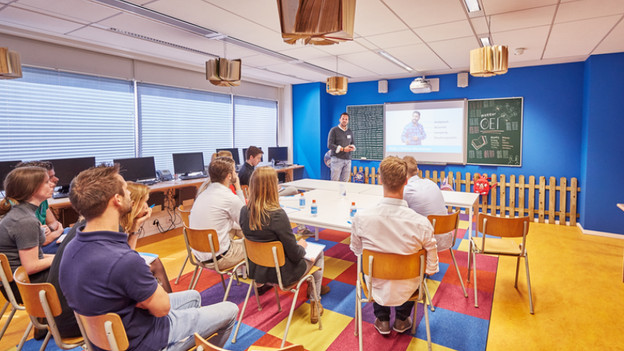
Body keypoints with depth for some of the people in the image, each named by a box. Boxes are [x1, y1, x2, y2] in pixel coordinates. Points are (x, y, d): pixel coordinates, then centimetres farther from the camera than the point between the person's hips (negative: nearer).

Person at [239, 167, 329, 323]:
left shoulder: (244, 211, -11)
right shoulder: (277, 215, -30)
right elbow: (295, 255, -22)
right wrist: (301, 246, 0)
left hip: (256, 271, 6)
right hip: (281, 274, -6)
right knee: (318, 252, 19)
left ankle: (312, 287, 44)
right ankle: (314, 302, 28)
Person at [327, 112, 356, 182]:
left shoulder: (350, 132, 17)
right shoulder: (334, 130, -1)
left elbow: (352, 143, 25)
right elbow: (329, 145, -8)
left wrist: (352, 147, -1)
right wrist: (343, 149, -14)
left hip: (347, 160, 5)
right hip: (337, 159, -5)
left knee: (344, 181, 4)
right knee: (334, 181, -7)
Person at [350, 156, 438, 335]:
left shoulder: (361, 217, -24)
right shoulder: (421, 223, -28)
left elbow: (357, 251, -4)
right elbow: (431, 268, -14)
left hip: (376, 288, 1)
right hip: (406, 290, 0)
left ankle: (382, 320, 41)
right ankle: (401, 320, 41)